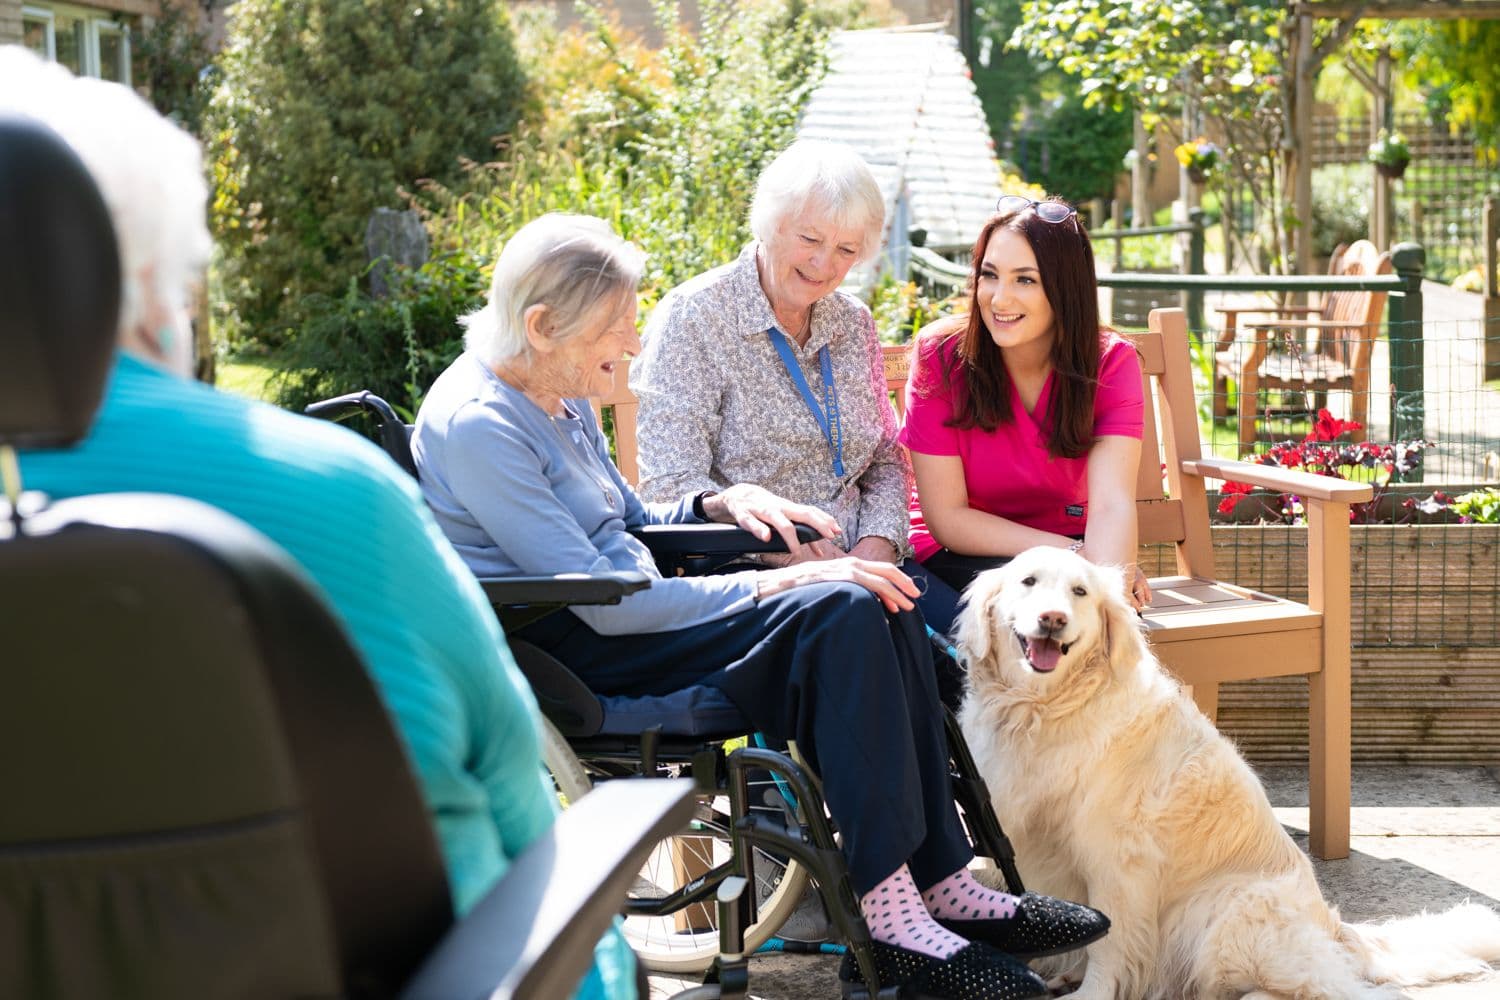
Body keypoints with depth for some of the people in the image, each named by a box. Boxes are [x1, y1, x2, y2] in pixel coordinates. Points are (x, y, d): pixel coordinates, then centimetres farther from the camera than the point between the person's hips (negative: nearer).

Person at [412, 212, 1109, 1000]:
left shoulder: (558, 396, 13)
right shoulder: (474, 424, -18)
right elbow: (601, 602, -22)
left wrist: (720, 504, 4)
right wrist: (775, 583, -20)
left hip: (619, 619, 10)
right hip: (574, 656, -9)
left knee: (874, 607, -9)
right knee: (837, 613, -24)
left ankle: (940, 883, -11)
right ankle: (890, 918, -25)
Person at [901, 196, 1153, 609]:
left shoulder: (1111, 363, -10)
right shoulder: (939, 355, -16)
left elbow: (1111, 505, -24)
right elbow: (947, 518, -15)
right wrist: (1073, 553, -24)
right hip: (957, 557, -2)